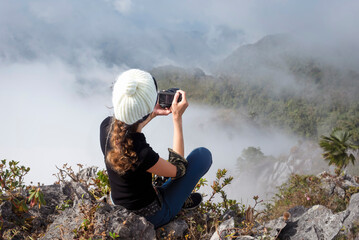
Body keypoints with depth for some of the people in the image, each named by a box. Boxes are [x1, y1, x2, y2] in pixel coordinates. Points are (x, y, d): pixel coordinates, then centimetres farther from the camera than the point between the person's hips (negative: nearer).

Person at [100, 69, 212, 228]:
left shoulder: (106, 125, -19)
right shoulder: (143, 154, -38)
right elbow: (178, 170, -17)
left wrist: (153, 113, 1)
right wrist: (177, 118, -18)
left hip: (119, 206, 6)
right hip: (152, 216, -6)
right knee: (203, 155, 0)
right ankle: (181, 199, 24)